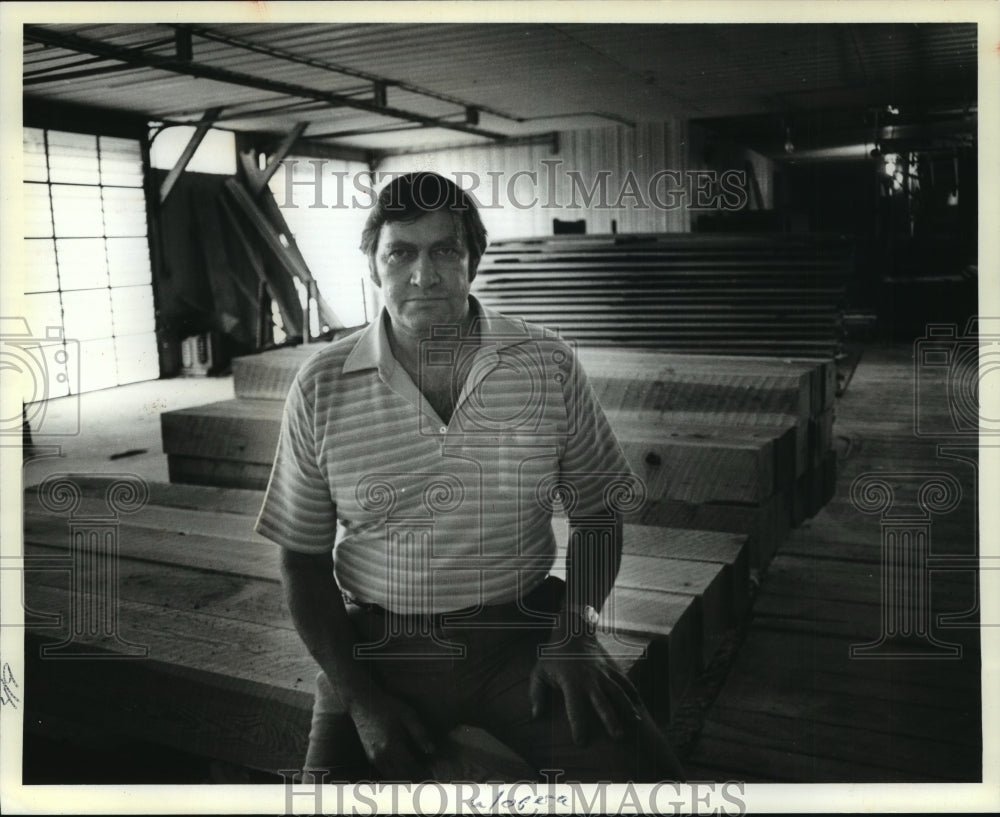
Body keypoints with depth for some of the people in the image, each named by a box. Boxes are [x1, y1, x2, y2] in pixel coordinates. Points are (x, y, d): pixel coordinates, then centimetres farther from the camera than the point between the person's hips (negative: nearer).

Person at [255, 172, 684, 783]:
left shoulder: (549, 366, -4)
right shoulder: (321, 388, -4)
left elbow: (598, 513, 5)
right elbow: (304, 556, 1)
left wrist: (575, 631, -10)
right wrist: (362, 698, -6)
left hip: (523, 630, 0)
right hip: (379, 645, 1)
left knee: (644, 773, -17)